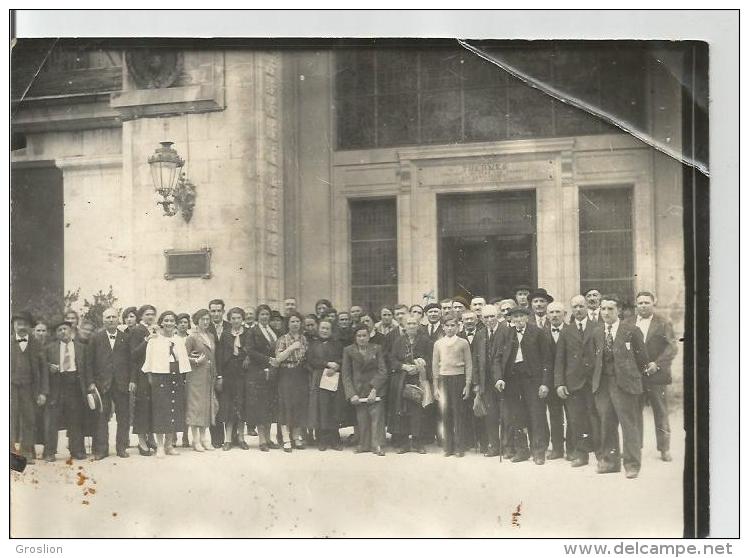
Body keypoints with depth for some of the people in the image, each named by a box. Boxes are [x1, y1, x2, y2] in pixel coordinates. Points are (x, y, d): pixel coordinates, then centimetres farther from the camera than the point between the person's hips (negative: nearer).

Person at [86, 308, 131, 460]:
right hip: (102, 383, -1)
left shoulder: (125, 338, 7)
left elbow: (131, 360, 5)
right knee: (101, 417, 1)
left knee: (123, 417, 4)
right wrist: (91, 382, -4)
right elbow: (90, 362, 4)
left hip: (122, 384, 1)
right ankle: (101, 449, 7)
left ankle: (121, 447, 13)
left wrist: (132, 380, -2)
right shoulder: (96, 338, 6)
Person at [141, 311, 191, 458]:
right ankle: (160, 446, 1)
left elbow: (184, 359, 15)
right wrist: (150, 376, -9)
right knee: (160, 411, -4)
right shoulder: (154, 339, 1)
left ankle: (169, 444, 14)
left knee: (175, 411, 5)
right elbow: (149, 359, -2)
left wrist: (183, 377, 9)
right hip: (160, 377, -4)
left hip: (176, 377, 4)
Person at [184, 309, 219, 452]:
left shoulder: (211, 336, 13)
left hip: (209, 377, 6)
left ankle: (204, 438, 16)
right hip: (196, 376, -6)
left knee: (207, 406, 8)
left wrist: (215, 375, 11)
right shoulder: (192, 337, -6)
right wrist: (196, 361, -20)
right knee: (195, 406, -4)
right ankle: (195, 440, 1)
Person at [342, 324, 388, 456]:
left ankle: (378, 446, -3)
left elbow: (382, 371, 1)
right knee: (361, 419, -2)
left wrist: (374, 389, -10)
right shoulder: (348, 351, 5)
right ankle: (364, 445, 9)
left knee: (377, 417, -7)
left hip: (376, 388, -1)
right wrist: (352, 394, -6)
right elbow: (346, 374, 4)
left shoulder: (377, 349, 5)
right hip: (358, 390, 1)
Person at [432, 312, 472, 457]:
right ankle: (448, 447, 11)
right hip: (443, 379, 2)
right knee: (446, 413, 3)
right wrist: (435, 387, 6)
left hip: (458, 378, -2)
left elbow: (468, 365, 3)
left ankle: (460, 447, 5)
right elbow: (435, 366, 10)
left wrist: (467, 385, -3)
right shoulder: (438, 343, 8)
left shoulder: (463, 343, 1)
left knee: (459, 413, -2)